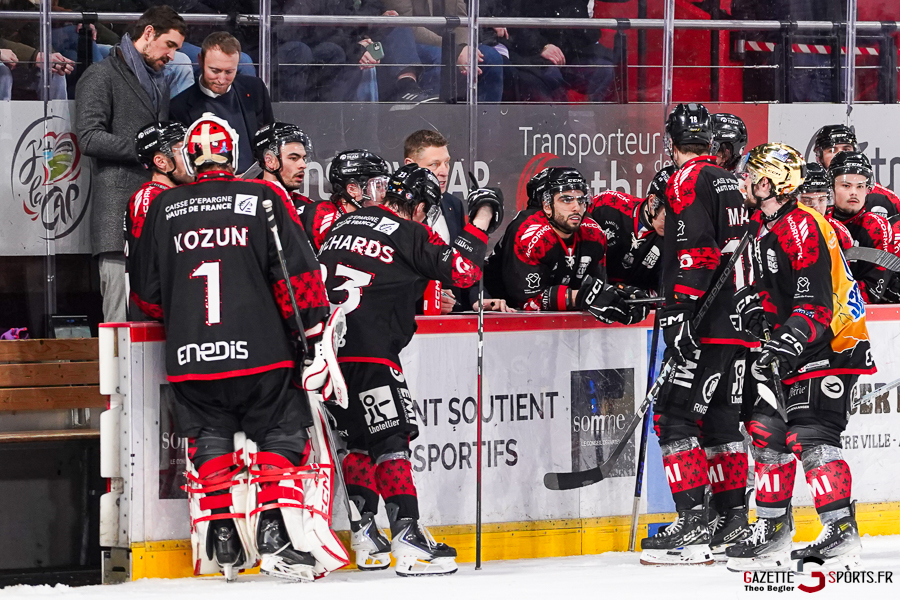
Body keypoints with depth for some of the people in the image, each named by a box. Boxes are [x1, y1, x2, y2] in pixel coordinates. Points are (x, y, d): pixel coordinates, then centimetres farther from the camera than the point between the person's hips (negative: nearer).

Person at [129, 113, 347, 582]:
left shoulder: (163, 208, 7)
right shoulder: (265, 199, 0)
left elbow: (146, 293, 14)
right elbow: (297, 274, -5)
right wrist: (313, 336, 1)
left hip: (190, 357, 2)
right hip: (258, 350, -2)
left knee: (210, 442, 14)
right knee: (280, 437, 7)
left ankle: (221, 544, 10)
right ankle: (278, 540, -6)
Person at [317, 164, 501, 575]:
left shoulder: (344, 223, 20)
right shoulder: (409, 234, 0)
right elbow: (461, 271, -4)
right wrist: (480, 224, 7)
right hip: (368, 350, -7)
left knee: (358, 438, 18)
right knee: (390, 437, -9)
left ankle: (365, 534, 20)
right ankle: (407, 536, -17)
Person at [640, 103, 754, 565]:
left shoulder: (688, 180, -8)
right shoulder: (731, 184, 18)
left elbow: (695, 249, -20)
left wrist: (679, 311, -22)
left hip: (709, 325, -9)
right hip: (742, 320, 9)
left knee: (675, 418, -9)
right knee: (721, 420, 15)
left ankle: (693, 524, -17)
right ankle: (732, 522, 17)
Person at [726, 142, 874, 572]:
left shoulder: (801, 226, -16)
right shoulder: (768, 231, 16)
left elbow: (816, 299, -24)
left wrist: (791, 341, -33)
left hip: (830, 347, -10)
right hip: (795, 351, 10)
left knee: (810, 435, -17)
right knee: (767, 430, 9)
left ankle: (842, 533, -17)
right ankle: (773, 531, 15)